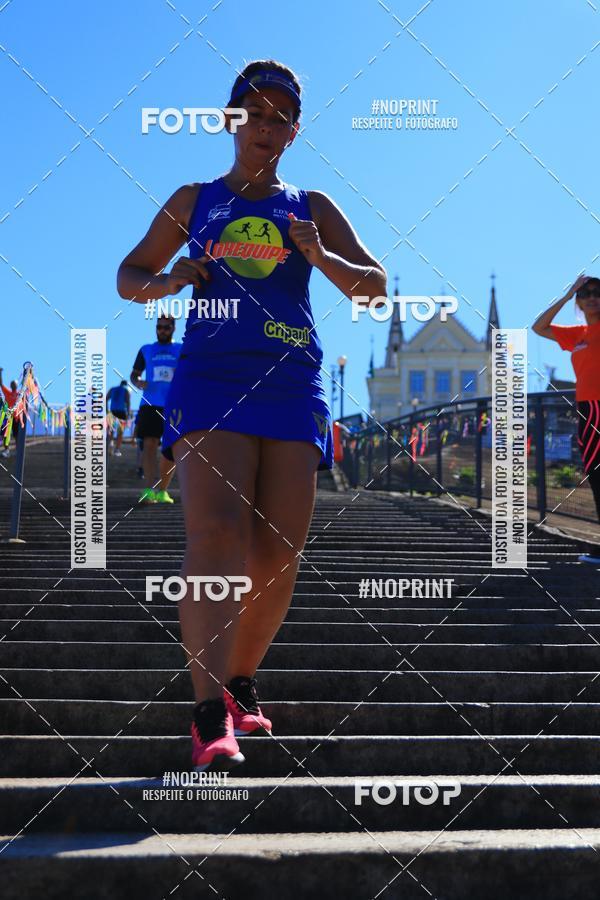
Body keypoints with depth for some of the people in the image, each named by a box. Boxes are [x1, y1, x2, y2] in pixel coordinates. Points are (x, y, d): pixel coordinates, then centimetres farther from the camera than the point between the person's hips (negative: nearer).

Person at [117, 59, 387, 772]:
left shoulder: (312, 209, 18)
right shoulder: (194, 201, 17)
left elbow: (375, 288, 12)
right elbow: (129, 277, 22)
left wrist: (320, 256, -7)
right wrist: (168, 283, -1)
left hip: (292, 384, 2)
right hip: (211, 375, -2)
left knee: (278, 555, -2)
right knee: (217, 533, -21)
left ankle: (239, 683, 20)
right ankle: (210, 718, -29)